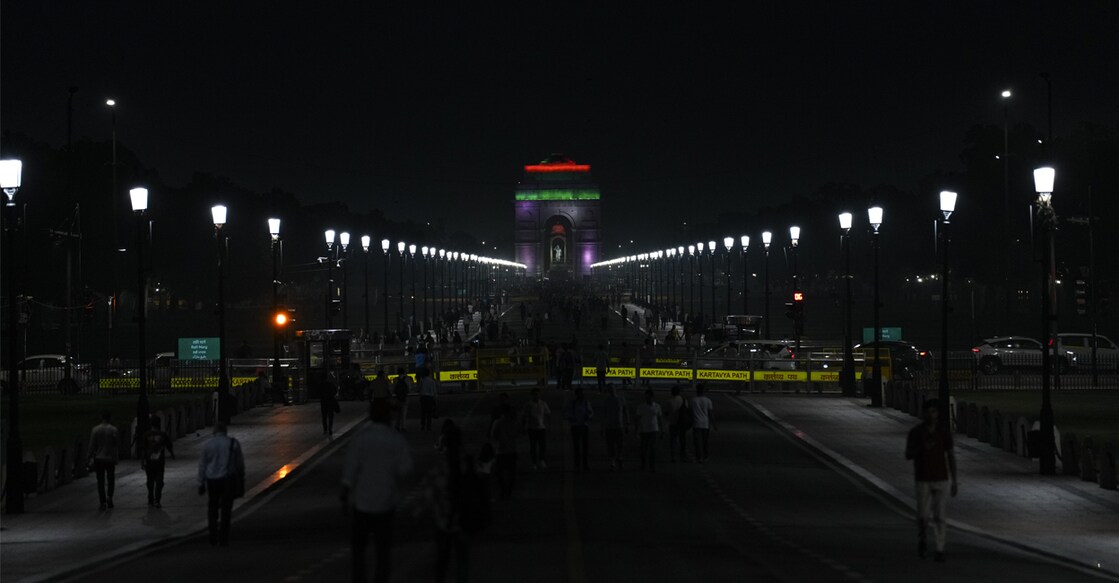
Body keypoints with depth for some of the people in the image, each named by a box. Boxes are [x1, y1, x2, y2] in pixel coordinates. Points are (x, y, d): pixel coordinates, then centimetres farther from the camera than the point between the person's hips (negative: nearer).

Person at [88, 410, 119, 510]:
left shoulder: (95, 429, -3)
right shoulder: (113, 430, -4)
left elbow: (92, 445, -2)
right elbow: (117, 445, -2)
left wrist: (91, 458, 3)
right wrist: (117, 457, 7)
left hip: (98, 458, 0)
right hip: (110, 458, 0)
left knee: (100, 481, 4)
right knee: (111, 479, 14)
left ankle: (103, 502, -1)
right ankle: (109, 497, -5)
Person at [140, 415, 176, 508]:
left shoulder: (146, 435, -4)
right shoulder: (163, 435, -3)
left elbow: (142, 449, -4)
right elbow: (169, 446, 10)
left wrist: (142, 462, 0)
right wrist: (172, 454, 30)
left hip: (149, 462, 1)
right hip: (160, 461, -1)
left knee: (150, 482, 12)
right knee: (159, 481, 1)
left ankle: (150, 500, 18)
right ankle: (157, 500, -10)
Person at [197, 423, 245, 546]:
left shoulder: (208, 444, 0)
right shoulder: (234, 443, -1)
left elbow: (202, 465, 2)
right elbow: (240, 463, 4)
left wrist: (201, 483, 7)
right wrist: (241, 478, 17)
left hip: (212, 480, 1)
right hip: (228, 479, -1)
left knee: (212, 508, 15)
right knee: (226, 509, 4)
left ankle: (213, 538, 12)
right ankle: (223, 539, 2)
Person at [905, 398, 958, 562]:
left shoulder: (945, 433, 0)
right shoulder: (915, 432, -4)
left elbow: (951, 456, 5)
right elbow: (908, 455, -6)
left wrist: (954, 480, 1)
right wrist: (922, 448, -26)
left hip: (942, 479, 1)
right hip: (923, 480, 0)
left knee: (940, 516, -3)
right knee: (923, 516, -4)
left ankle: (940, 551, 4)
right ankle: (922, 540, 26)